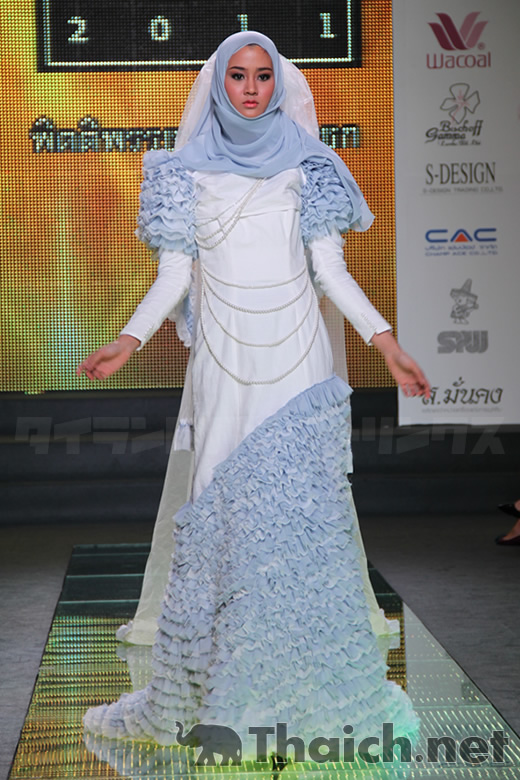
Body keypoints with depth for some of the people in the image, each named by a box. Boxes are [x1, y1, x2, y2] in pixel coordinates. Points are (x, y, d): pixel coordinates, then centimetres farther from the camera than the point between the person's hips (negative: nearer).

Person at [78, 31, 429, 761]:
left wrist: (386, 341, -4)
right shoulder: (188, 171, 9)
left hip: (298, 360, 0)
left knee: (306, 509, -2)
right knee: (217, 513, -1)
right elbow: (174, 275, 6)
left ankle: (333, 686, 9)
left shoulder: (306, 166, 8)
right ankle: (185, 693, 9)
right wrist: (129, 339, -9)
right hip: (224, 364, 0)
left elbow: (331, 270, 6)